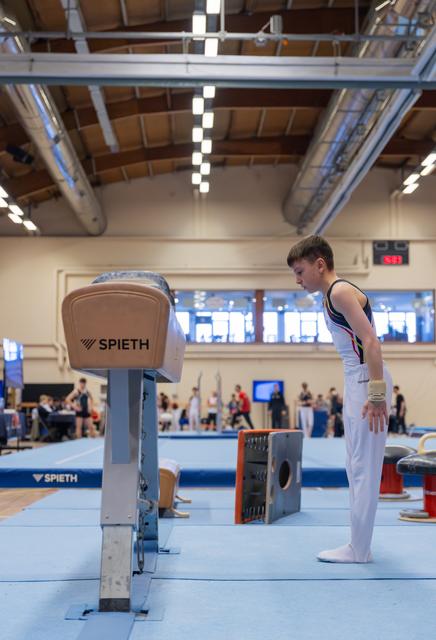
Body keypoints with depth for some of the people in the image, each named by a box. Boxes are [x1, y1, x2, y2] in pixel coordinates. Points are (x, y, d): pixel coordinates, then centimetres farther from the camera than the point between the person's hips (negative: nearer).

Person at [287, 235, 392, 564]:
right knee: (357, 468, 13)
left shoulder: (340, 291, -11)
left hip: (367, 381, -10)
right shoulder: (332, 296, 19)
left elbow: (371, 341, -20)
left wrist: (376, 394, -25)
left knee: (364, 468, -5)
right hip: (357, 381, 10)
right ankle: (358, 545, 20)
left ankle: (359, 551, 2)